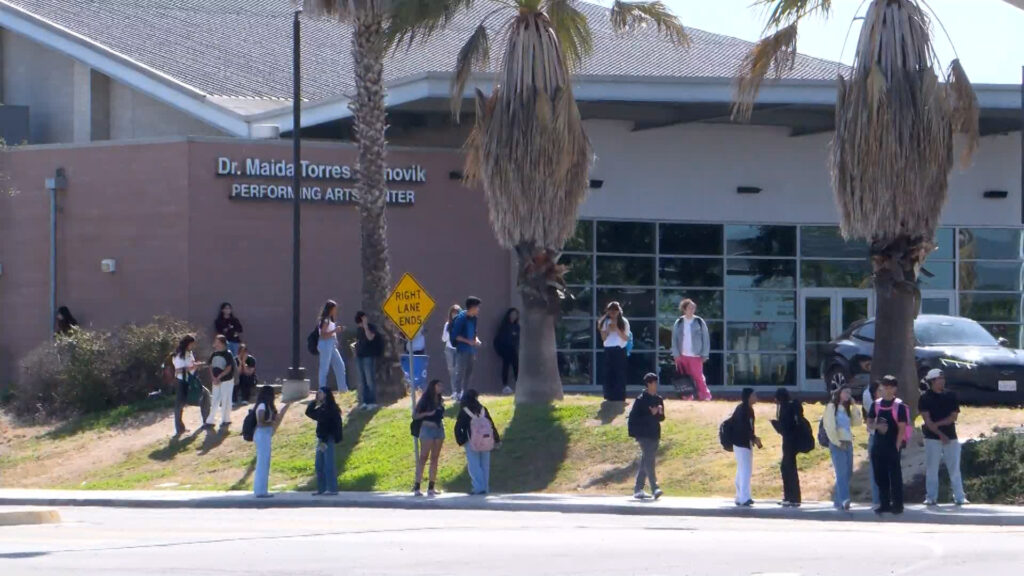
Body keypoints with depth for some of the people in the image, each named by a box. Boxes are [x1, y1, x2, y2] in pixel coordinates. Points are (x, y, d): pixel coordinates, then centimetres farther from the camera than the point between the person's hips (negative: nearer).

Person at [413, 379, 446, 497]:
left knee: (435, 458, 6)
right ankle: (417, 486, -10)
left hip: (439, 429, 6)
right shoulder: (425, 400, -4)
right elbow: (415, 415, -6)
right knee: (423, 457, -9)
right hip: (428, 428, -6)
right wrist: (427, 413, -17)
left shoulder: (440, 400, 12)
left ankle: (431, 487, 9)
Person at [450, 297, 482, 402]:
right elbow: (455, 335, -15)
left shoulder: (473, 318, 10)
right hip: (462, 350, -8)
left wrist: (476, 340, 3)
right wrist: (468, 341, -19)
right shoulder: (461, 318, -13)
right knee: (460, 372, -9)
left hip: (471, 350, 8)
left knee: (468, 373, 10)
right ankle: (457, 394, -7)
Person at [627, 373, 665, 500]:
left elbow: (662, 417, 17)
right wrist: (651, 415, -17)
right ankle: (654, 488, -23)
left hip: (654, 435, 7)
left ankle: (638, 489, 17)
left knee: (645, 462, 11)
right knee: (649, 460, -15)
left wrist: (658, 413, -7)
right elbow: (634, 418, -12)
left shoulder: (658, 400, 11)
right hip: (644, 435, -7)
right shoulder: (641, 400, -9)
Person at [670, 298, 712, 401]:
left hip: (695, 355, -3)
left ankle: (705, 395, -8)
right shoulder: (679, 323, 6)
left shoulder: (700, 322, 0)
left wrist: (704, 355, -4)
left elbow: (706, 338, 1)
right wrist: (676, 354, -2)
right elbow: (674, 339, 7)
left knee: (698, 377, -11)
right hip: (682, 356, 3)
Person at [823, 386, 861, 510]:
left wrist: (853, 406, 5)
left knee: (848, 473, 7)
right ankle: (843, 500, -29)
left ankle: (837, 500, 17)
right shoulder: (831, 407, -2)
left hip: (847, 444, 8)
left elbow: (857, 422, 10)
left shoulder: (846, 409, 21)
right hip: (837, 444, -8)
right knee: (842, 472, -18)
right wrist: (837, 442, -15)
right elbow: (829, 426, -10)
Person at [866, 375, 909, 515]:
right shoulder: (876, 404, 11)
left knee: (895, 476, -2)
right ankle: (884, 504, 15)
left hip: (892, 447, -5)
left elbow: (902, 428, -7)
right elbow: (869, 425, 13)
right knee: (880, 477, 7)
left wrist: (897, 446, -12)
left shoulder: (899, 406, -5)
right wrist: (876, 425, -10)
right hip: (878, 446, 5)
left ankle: (897, 505, 3)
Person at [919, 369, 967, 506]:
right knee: (931, 469, 1)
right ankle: (931, 497, 6)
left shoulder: (951, 395, 5)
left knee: (955, 469, 1)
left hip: (950, 437, 2)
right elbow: (927, 420, -9)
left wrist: (937, 424, -11)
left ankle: (959, 497, 2)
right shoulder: (925, 398, -3)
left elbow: (954, 416, 0)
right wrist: (940, 434, -17)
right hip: (932, 438, -2)